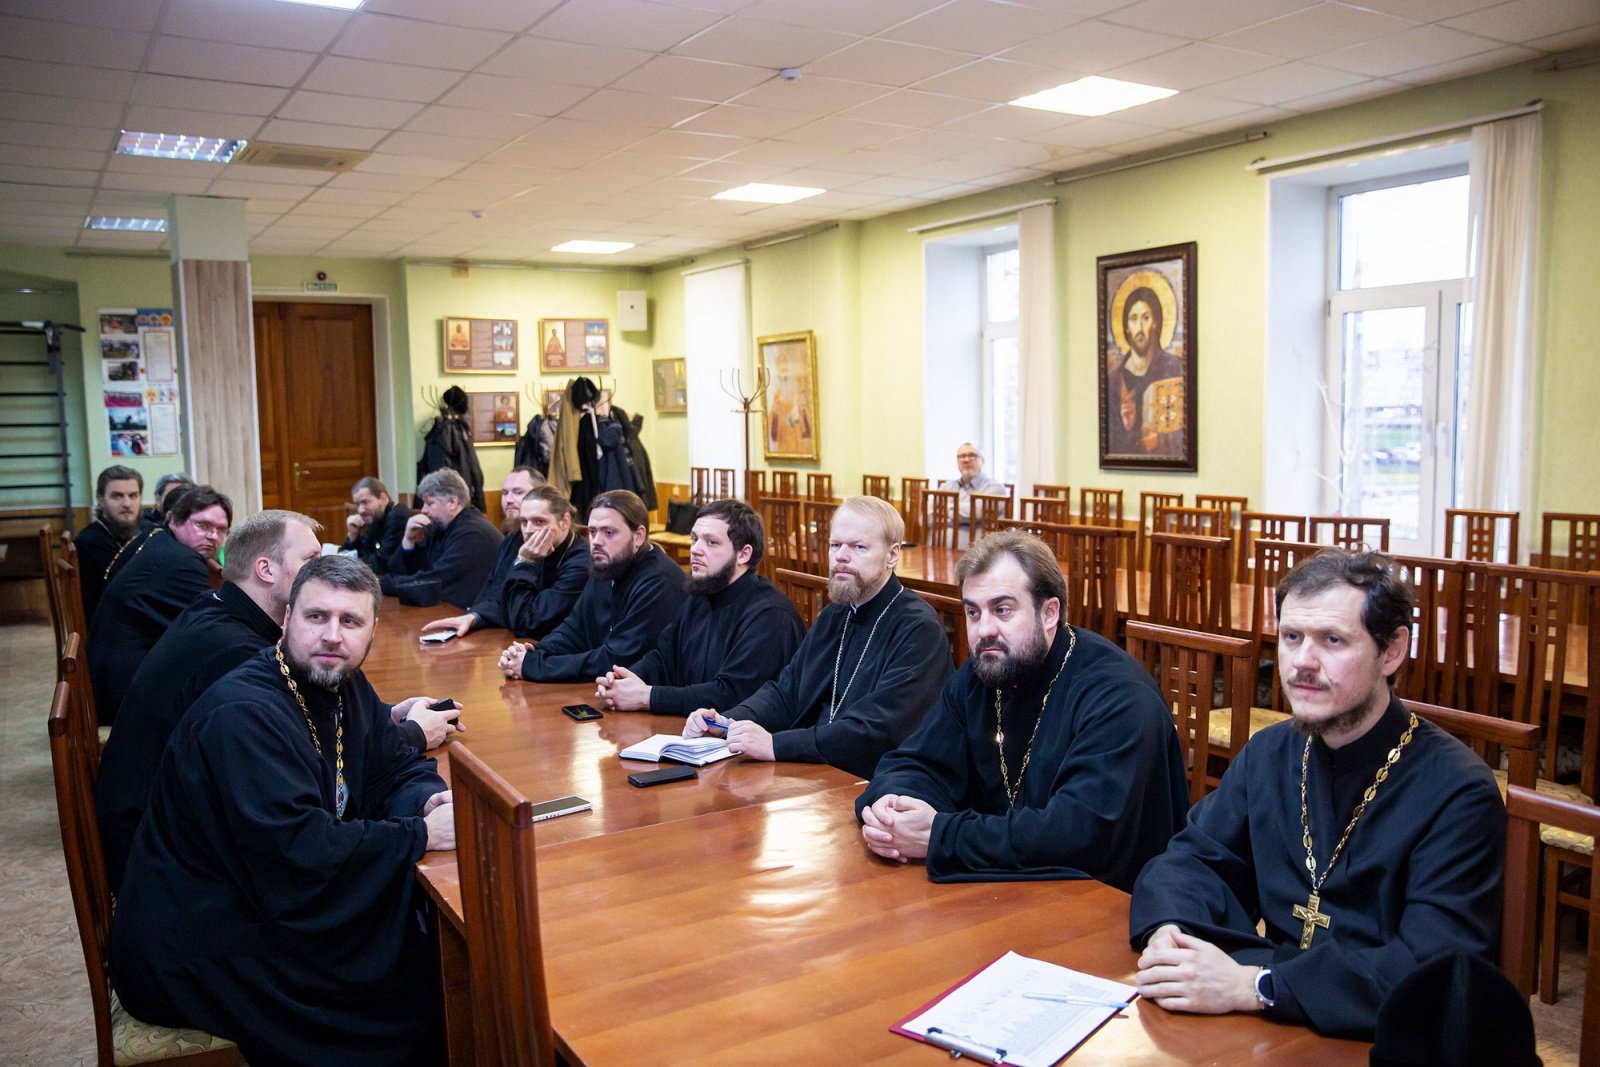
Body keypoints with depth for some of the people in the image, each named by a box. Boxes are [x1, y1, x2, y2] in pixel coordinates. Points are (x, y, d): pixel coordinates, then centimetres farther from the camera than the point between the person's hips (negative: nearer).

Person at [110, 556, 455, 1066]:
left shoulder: (343, 685, 2)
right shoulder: (243, 714, -25)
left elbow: (398, 768, 8)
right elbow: (296, 849, -31)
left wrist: (429, 801, -15)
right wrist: (421, 834, -26)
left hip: (270, 905, 8)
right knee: (418, 986, -13)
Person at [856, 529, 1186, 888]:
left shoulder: (1117, 695, -21)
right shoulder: (977, 677, 2)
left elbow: (1087, 829, -31)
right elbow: (917, 763, 4)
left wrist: (941, 836, -30)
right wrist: (890, 802, -20)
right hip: (1006, 883, 7)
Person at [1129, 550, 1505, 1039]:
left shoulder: (1458, 792, -13)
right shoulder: (1269, 753, 6)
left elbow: (1433, 968, -22)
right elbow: (1195, 856, 7)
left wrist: (1253, 986, -29)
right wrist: (1167, 931, -15)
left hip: (1366, 1036, -4)